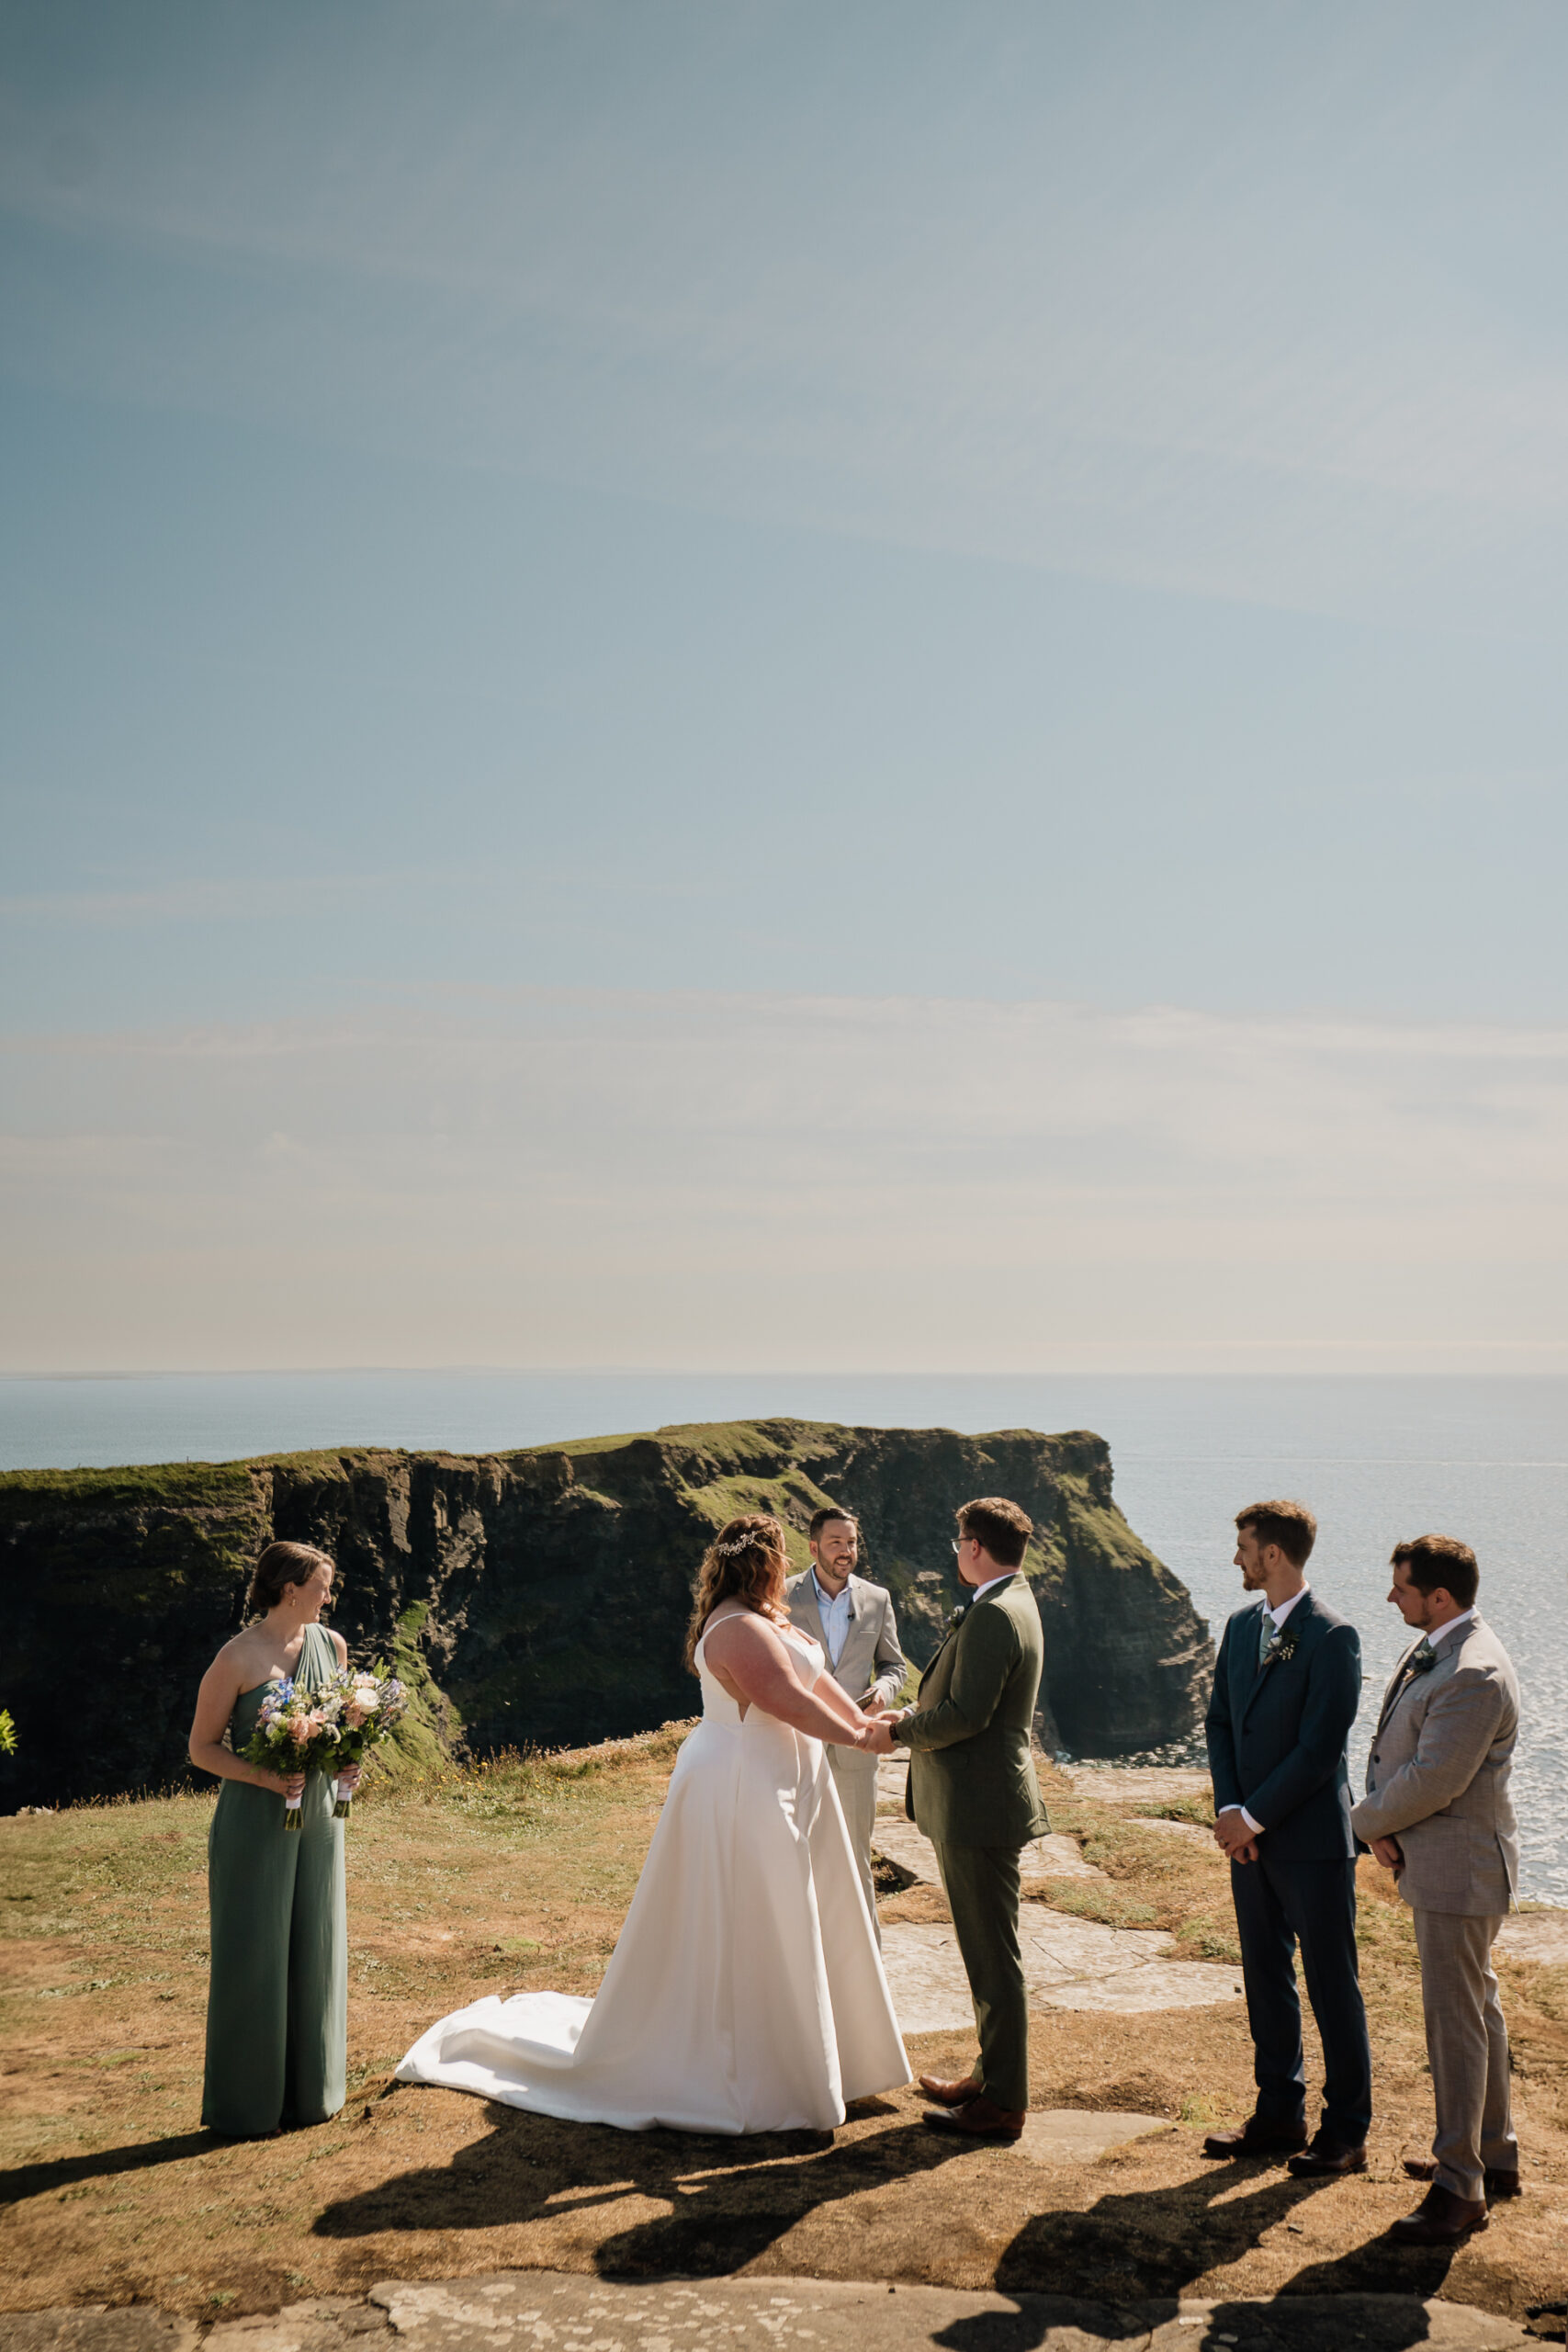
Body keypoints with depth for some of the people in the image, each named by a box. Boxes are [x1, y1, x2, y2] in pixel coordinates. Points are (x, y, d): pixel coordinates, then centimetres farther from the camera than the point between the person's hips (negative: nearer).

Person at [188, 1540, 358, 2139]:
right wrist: (266, 1778, -21)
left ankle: (308, 2090, 24)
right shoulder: (238, 1658, -12)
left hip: (318, 1815, 5)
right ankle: (247, 2105, 14)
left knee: (314, 1950, 11)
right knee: (252, 1955, 2)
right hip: (255, 1820, -5)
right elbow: (202, 1747, -7)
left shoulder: (331, 1645, 5)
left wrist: (347, 1765, -2)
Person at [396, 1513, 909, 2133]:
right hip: (740, 1795, -11)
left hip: (775, 1792, 11)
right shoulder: (740, 1630, -22)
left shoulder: (768, 1620, 12)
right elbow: (792, 1703, -25)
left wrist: (863, 1721, 4)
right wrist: (854, 1738, -13)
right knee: (736, 1935, -2)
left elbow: (813, 1675, 13)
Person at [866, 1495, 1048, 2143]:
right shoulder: (1013, 1604, 13)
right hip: (976, 1804, 11)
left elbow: (966, 1714, -25)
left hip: (978, 1808, -11)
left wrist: (900, 1731, -10)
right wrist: (914, 1716, 9)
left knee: (992, 1957, -2)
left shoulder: (993, 1615, -20)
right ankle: (992, 2076, 31)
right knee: (986, 1953, 20)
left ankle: (1003, 2104, 7)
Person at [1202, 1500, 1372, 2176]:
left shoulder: (1332, 1637, -15)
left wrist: (1254, 1816, -14)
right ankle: (1279, 2114, 26)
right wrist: (1228, 1809, -2)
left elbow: (1320, 1747, -18)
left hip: (1312, 1840, -7)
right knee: (1265, 1979, 14)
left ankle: (1346, 2131, 13)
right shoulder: (1242, 1626, 10)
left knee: (1332, 1987, 2)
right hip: (1250, 1835, 7)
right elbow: (1220, 1721, 11)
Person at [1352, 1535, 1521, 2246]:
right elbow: (1393, 1749, 12)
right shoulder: (1431, 1649, 7)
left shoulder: (1474, 1675, -26)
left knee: (1455, 2020, -4)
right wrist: (1383, 1825, -3)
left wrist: (1364, 1821, -9)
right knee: (1476, 2008, 19)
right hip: (1435, 1862, 11)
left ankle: (1459, 2188, 5)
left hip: (1457, 1868, -11)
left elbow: (1431, 1782, -26)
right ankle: (1493, 2155, 32)